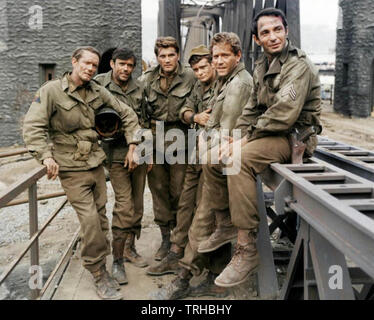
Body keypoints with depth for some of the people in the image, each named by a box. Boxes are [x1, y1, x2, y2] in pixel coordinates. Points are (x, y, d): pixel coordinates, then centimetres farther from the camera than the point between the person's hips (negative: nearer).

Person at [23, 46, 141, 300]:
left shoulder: (98, 91, 6)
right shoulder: (52, 91, -7)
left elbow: (127, 114, 13)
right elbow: (33, 126, -12)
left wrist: (132, 145, 7)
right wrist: (45, 155, -24)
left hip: (96, 164, 5)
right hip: (71, 169, -5)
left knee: (101, 217, 9)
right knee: (90, 219, -10)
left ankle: (99, 265, 26)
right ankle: (100, 275, 5)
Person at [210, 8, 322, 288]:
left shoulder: (299, 65, -14)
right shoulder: (262, 67, 14)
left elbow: (284, 113, -26)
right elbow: (252, 109, 13)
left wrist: (246, 138, -21)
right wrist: (236, 137, -5)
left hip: (295, 137, -9)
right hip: (270, 134, 9)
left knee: (240, 159, -32)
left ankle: (247, 250, -26)